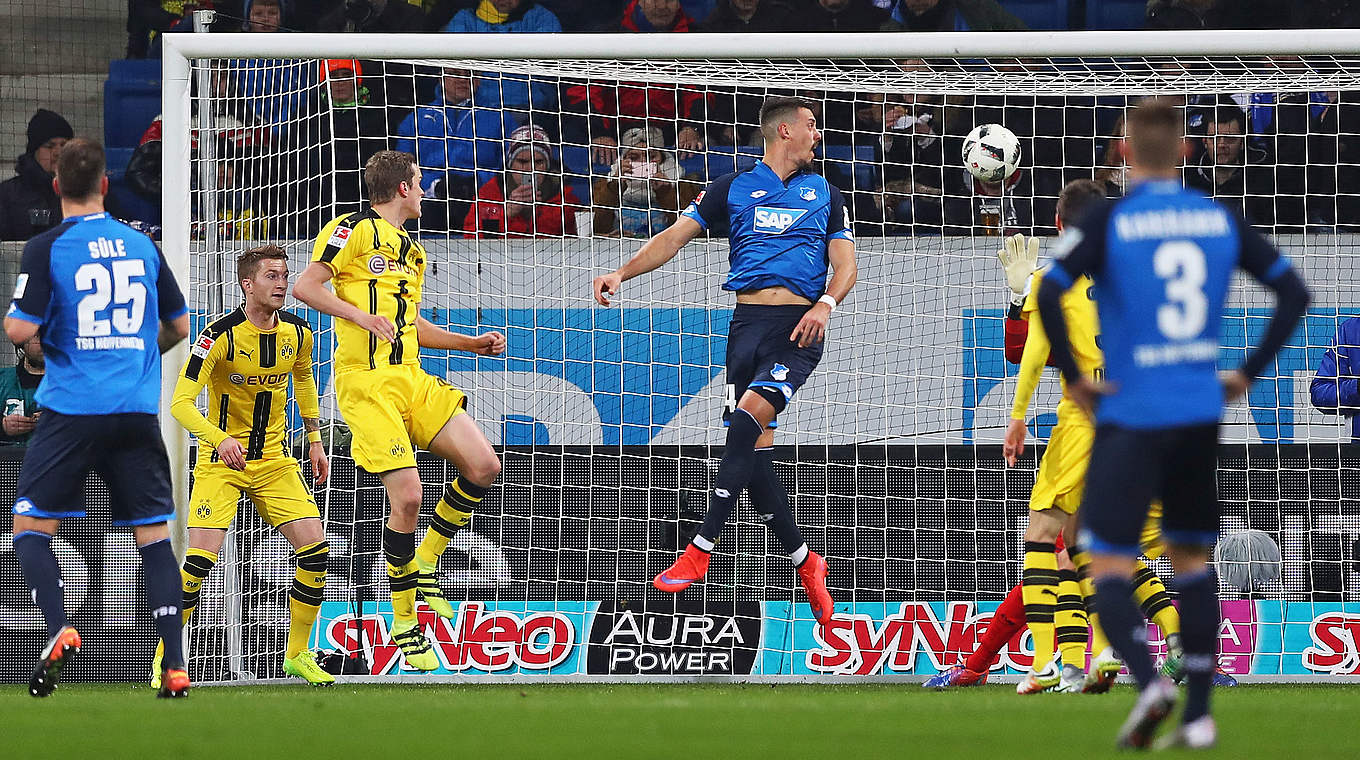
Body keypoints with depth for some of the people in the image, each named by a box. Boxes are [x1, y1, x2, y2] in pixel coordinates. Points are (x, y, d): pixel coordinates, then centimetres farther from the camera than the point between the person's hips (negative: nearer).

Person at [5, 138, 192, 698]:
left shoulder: (47, 249, -6)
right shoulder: (142, 246, 8)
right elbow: (180, 327, 16)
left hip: (71, 410, -3)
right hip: (139, 411, 3)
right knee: (153, 535, 6)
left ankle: (58, 631, -18)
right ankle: (174, 667, -3)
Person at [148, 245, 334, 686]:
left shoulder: (297, 333, -1)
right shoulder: (221, 336, -18)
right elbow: (180, 404, -22)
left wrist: (315, 441, 18)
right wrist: (221, 438, -38)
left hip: (274, 461, 5)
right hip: (221, 461, -5)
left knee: (315, 550, -8)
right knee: (200, 557, -17)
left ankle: (297, 655, 8)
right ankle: (164, 660, -2)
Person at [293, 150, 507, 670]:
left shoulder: (412, 250, 24)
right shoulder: (354, 230, -1)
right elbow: (305, 286, -8)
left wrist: (474, 344, 23)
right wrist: (360, 316, -19)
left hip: (412, 380, 8)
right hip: (367, 382, -8)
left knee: (483, 466, -6)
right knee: (407, 496, -16)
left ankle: (424, 563, 13)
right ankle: (404, 623, -2)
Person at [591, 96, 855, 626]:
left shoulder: (824, 194, 16)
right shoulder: (733, 188, 13)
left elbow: (845, 265, 13)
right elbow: (677, 236, 7)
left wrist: (825, 305, -8)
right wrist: (623, 273, -7)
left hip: (798, 328, -2)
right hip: (747, 322, 2)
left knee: (748, 416, -23)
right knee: (754, 449, -6)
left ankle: (701, 549, -25)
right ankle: (804, 561, 9)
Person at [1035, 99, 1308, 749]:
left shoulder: (1107, 221, -7)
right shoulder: (1221, 219, 5)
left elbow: (1047, 295, -19)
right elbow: (1294, 293, 7)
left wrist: (1071, 376, -8)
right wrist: (1248, 373, 11)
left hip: (1130, 416, -4)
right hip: (1202, 415, 4)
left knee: (1108, 564, 0)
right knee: (1192, 558, 16)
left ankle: (1148, 682, -23)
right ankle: (1198, 713, 12)